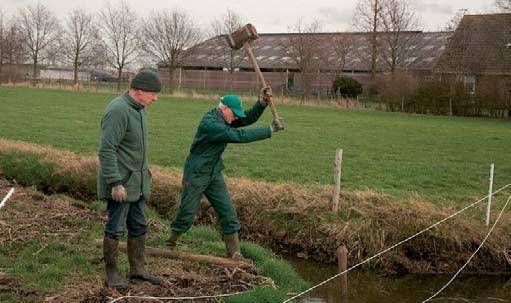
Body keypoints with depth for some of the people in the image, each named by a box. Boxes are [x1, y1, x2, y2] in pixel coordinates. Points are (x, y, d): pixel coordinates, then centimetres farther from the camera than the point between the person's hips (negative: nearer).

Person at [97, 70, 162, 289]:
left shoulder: (139, 108, 9)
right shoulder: (118, 110, -21)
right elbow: (106, 150, -25)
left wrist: (144, 173, 21)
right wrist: (115, 183, -25)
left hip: (136, 182, 9)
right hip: (119, 183, -9)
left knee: (139, 227, 14)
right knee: (115, 228, 2)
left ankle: (137, 269, 25)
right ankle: (111, 274, 15)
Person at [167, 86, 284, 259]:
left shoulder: (225, 119, 1)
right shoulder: (210, 123, -26)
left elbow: (249, 118, -2)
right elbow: (240, 136, -31)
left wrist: (261, 102, -21)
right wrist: (270, 130, -28)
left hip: (214, 175, 8)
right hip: (196, 175, -8)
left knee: (228, 214, 2)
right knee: (186, 215, 3)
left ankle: (234, 255, 7)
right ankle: (170, 244, 26)